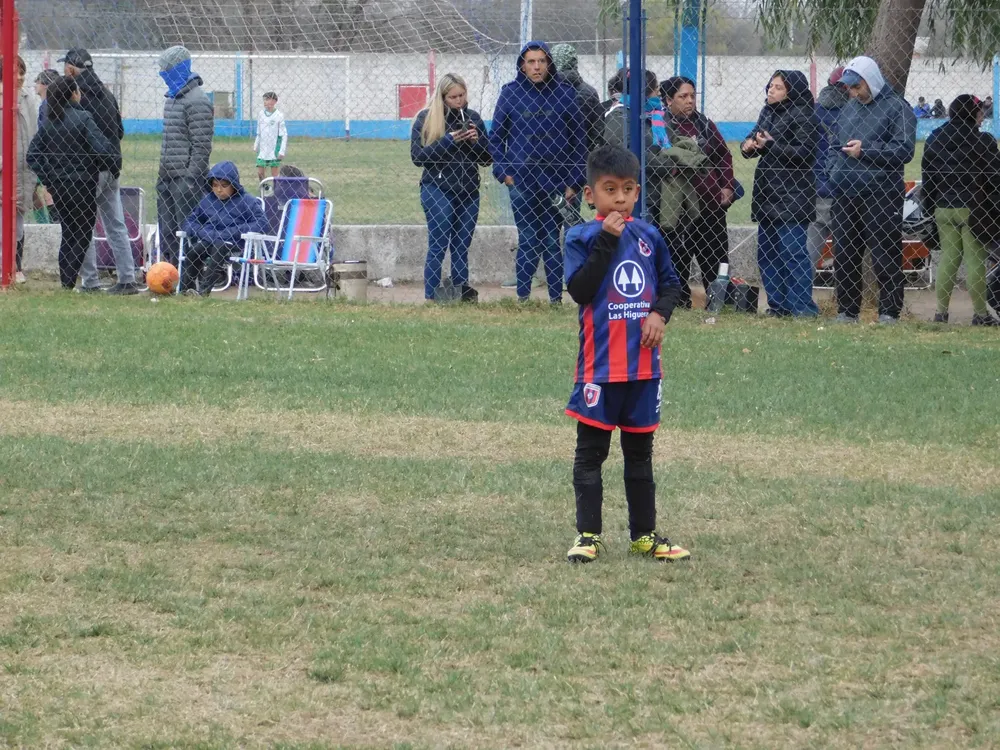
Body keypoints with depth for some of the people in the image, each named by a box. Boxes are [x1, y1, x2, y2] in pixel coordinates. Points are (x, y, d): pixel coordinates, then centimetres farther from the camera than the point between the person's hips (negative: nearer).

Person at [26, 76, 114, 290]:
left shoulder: (49, 121, 2)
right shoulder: (83, 118, -14)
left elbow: (32, 154, 2)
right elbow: (103, 151, -20)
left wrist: (47, 179, 7)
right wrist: (103, 166, 0)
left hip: (58, 185, 6)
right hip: (82, 184, -6)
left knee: (68, 234, 17)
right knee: (82, 234, 3)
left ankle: (66, 281, 17)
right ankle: (69, 282, -5)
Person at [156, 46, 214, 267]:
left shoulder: (197, 101, -12)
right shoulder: (172, 98, 17)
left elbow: (201, 146, -16)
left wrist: (191, 178, -20)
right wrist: (163, 174, 19)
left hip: (186, 177, -10)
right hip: (168, 178, 10)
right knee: (166, 232, 12)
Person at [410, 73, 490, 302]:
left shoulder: (473, 118, 10)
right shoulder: (426, 119, -1)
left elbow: (486, 159, 13)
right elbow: (417, 156, -7)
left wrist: (475, 141, -8)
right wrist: (449, 140, -16)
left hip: (468, 191, 4)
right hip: (438, 190, -4)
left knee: (461, 247, 6)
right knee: (438, 246, -6)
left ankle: (463, 293, 10)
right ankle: (431, 298, -4)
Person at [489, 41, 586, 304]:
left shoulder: (565, 93, 3)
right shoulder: (510, 93, 3)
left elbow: (579, 138, 5)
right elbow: (495, 136, 10)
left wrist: (575, 181, 1)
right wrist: (503, 171, -1)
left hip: (557, 180, 0)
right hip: (522, 180, 0)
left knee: (552, 240, 3)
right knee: (528, 240, -1)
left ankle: (556, 297, 8)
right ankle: (523, 297, 6)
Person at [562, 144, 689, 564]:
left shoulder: (649, 237, 6)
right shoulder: (582, 238, -6)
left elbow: (671, 284, 14)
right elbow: (579, 290, -18)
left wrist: (660, 313, -6)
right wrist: (606, 240, -22)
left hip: (643, 364, 4)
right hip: (600, 366, -4)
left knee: (640, 452, 13)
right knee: (591, 452, 2)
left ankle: (644, 535, 21)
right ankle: (588, 536, 9)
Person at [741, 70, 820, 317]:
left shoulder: (803, 115, -9)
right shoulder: (768, 112, 15)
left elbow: (805, 152, -16)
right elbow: (754, 138, 18)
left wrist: (770, 145, -18)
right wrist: (748, 146, -6)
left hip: (792, 194, -9)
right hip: (767, 192, 9)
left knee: (793, 251, -11)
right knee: (766, 252, 11)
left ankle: (802, 308, -9)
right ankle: (777, 305, 18)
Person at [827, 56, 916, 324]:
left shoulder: (897, 108, -4)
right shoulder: (849, 108, 18)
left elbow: (904, 149, -13)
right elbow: (833, 143, 29)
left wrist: (865, 151, -16)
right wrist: (833, 167, 12)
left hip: (880, 198, -7)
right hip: (845, 196, 7)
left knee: (885, 256, -5)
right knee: (844, 256, 10)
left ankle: (889, 312, -1)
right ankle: (846, 312, 18)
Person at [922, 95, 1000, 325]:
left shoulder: (934, 139, 5)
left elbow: (926, 175, 7)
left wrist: (929, 207, 11)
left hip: (943, 209, 5)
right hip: (973, 209, -5)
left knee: (947, 257, 11)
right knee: (975, 259, 0)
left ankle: (941, 311, 10)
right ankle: (980, 313, 3)